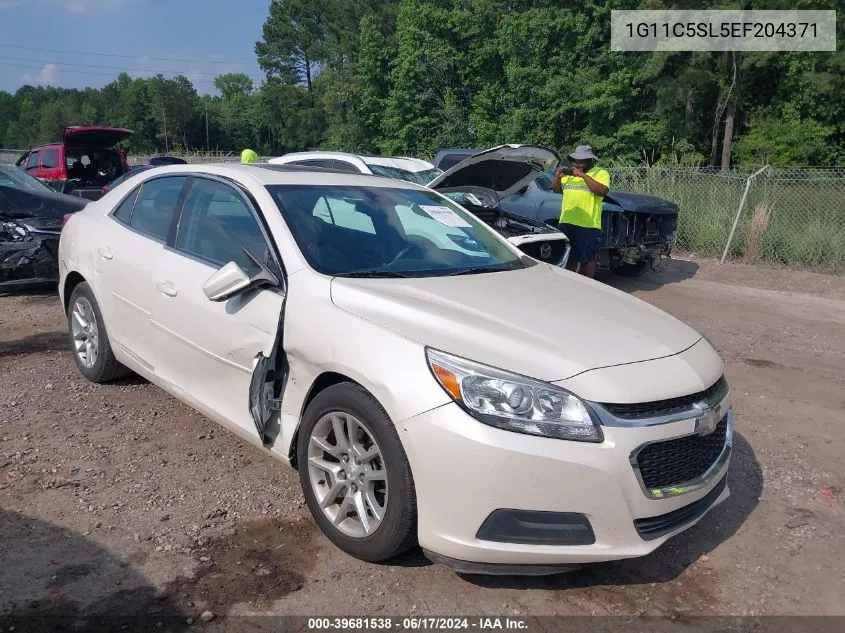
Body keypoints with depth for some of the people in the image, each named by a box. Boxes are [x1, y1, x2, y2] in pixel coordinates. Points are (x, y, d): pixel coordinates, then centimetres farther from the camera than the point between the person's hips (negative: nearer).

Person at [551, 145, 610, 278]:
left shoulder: (601, 173, 0)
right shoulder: (570, 173, 17)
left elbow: (602, 191, -17)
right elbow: (556, 189, 18)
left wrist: (583, 175, -19)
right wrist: (557, 177, -3)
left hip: (588, 225, -5)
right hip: (566, 222, 5)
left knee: (587, 259, 2)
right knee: (569, 258, 14)